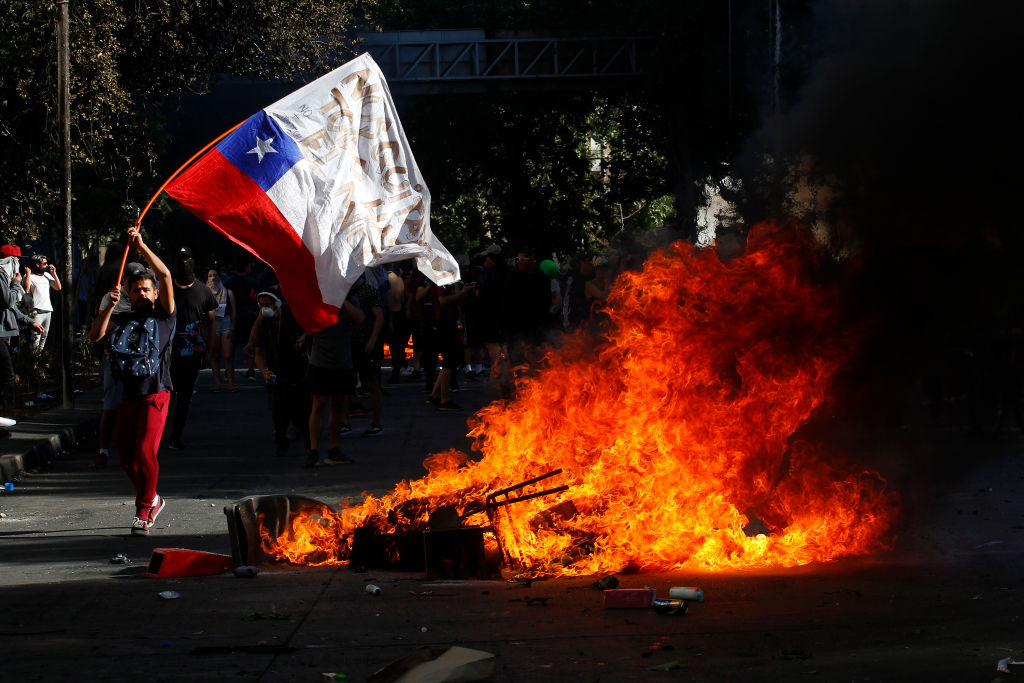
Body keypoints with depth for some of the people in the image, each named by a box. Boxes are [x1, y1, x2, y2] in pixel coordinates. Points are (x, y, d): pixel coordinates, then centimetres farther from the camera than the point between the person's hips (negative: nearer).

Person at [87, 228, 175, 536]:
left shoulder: (162, 315, 3)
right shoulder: (122, 319, 15)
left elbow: (165, 276, -9)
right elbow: (96, 335, 0)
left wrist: (141, 246, -11)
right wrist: (109, 307, -11)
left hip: (154, 395, -5)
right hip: (127, 395, 5)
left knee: (145, 452, -16)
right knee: (126, 457, 8)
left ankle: (143, 513, -8)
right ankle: (152, 500, 29)